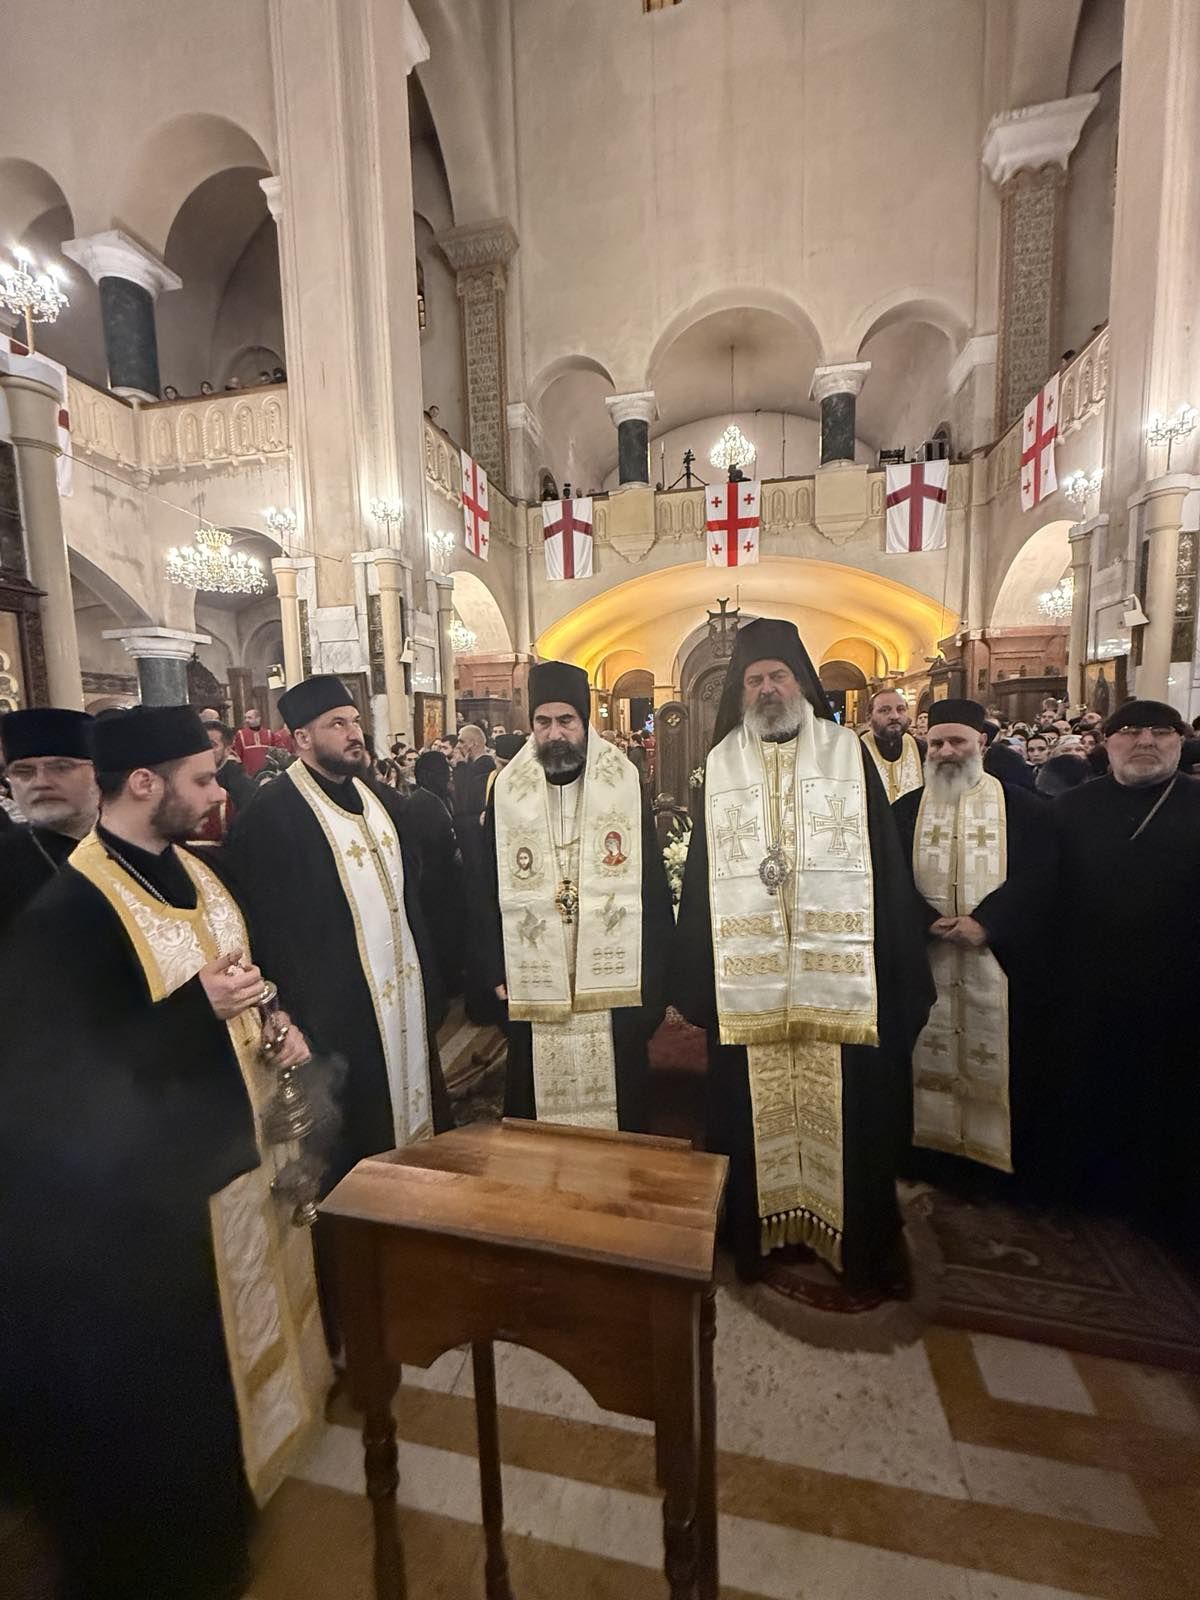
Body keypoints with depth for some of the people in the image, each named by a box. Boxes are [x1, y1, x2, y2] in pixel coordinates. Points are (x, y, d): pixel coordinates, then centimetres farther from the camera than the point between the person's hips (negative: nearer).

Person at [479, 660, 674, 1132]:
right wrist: (498, 971, 1)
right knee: (535, 1104, 14)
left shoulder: (626, 784, -2)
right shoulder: (507, 790, 0)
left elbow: (653, 887, -1)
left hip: (613, 982, 0)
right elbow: (490, 891, 4)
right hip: (533, 986, 1)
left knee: (620, 1104, 15)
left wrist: (653, 975, -3)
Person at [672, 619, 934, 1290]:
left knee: (842, 1113, 10)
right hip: (748, 978, 1)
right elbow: (701, 875, 4)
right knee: (756, 1112, 11)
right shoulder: (721, 765, 6)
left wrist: (900, 972, -4)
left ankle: (859, 1239, 33)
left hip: (837, 974, 0)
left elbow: (886, 865, 1)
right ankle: (758, 1228, 33)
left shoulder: (849, 752, 3)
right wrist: (695, 977, 0)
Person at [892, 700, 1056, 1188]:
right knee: (929, 1056, 9)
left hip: (1000, 960, -1)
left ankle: (1008, 1158, 27)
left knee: (1000, 1057, 7)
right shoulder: (905, 811, 5)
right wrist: (930, 922, -15)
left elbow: (1037, 879, -6)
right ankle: (933, 1144, 26)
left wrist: (985, 923, -17)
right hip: (925, 962, 2)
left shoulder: (1021, 807, 2)